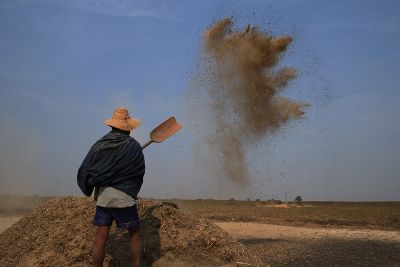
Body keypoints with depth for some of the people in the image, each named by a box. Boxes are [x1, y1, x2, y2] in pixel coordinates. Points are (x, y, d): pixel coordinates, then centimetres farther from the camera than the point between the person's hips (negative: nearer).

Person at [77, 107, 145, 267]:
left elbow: (84, 171, 0)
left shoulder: (100, 145, 0)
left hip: (102, 196, 3)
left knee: (101, 237, 7)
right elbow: (140, 173, 2)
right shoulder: (134, 146, -7)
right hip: (124, 197, -2)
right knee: (135, 234, 13)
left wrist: (88, 190, 17)